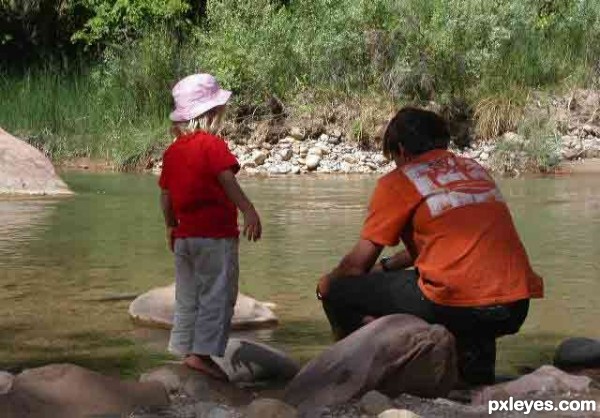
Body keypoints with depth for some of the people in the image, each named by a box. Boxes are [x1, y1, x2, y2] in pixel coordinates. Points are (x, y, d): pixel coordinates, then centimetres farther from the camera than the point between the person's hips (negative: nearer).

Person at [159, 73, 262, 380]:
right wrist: (249, 211, -30)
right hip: (216, 234, -7)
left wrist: (171, 227, 26)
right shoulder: (212, 145, -10)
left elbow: (165, 195, 15)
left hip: (184, 236, 7)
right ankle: (202, 353, -10)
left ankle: (185, 350, 17)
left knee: (187, 298, 15)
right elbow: (227, 180, -24)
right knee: (217, 296, -4)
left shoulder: (172, 150, 10)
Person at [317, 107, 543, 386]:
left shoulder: (398, 181, 4)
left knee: (338, 292, 8)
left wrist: (328, 283, 26)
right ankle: (477, 373, 22)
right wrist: (385, 266, 39)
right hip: (516, 311, 7)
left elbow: (357, 264, 5)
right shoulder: (475, 169, 22)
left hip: (455, 306, -6)